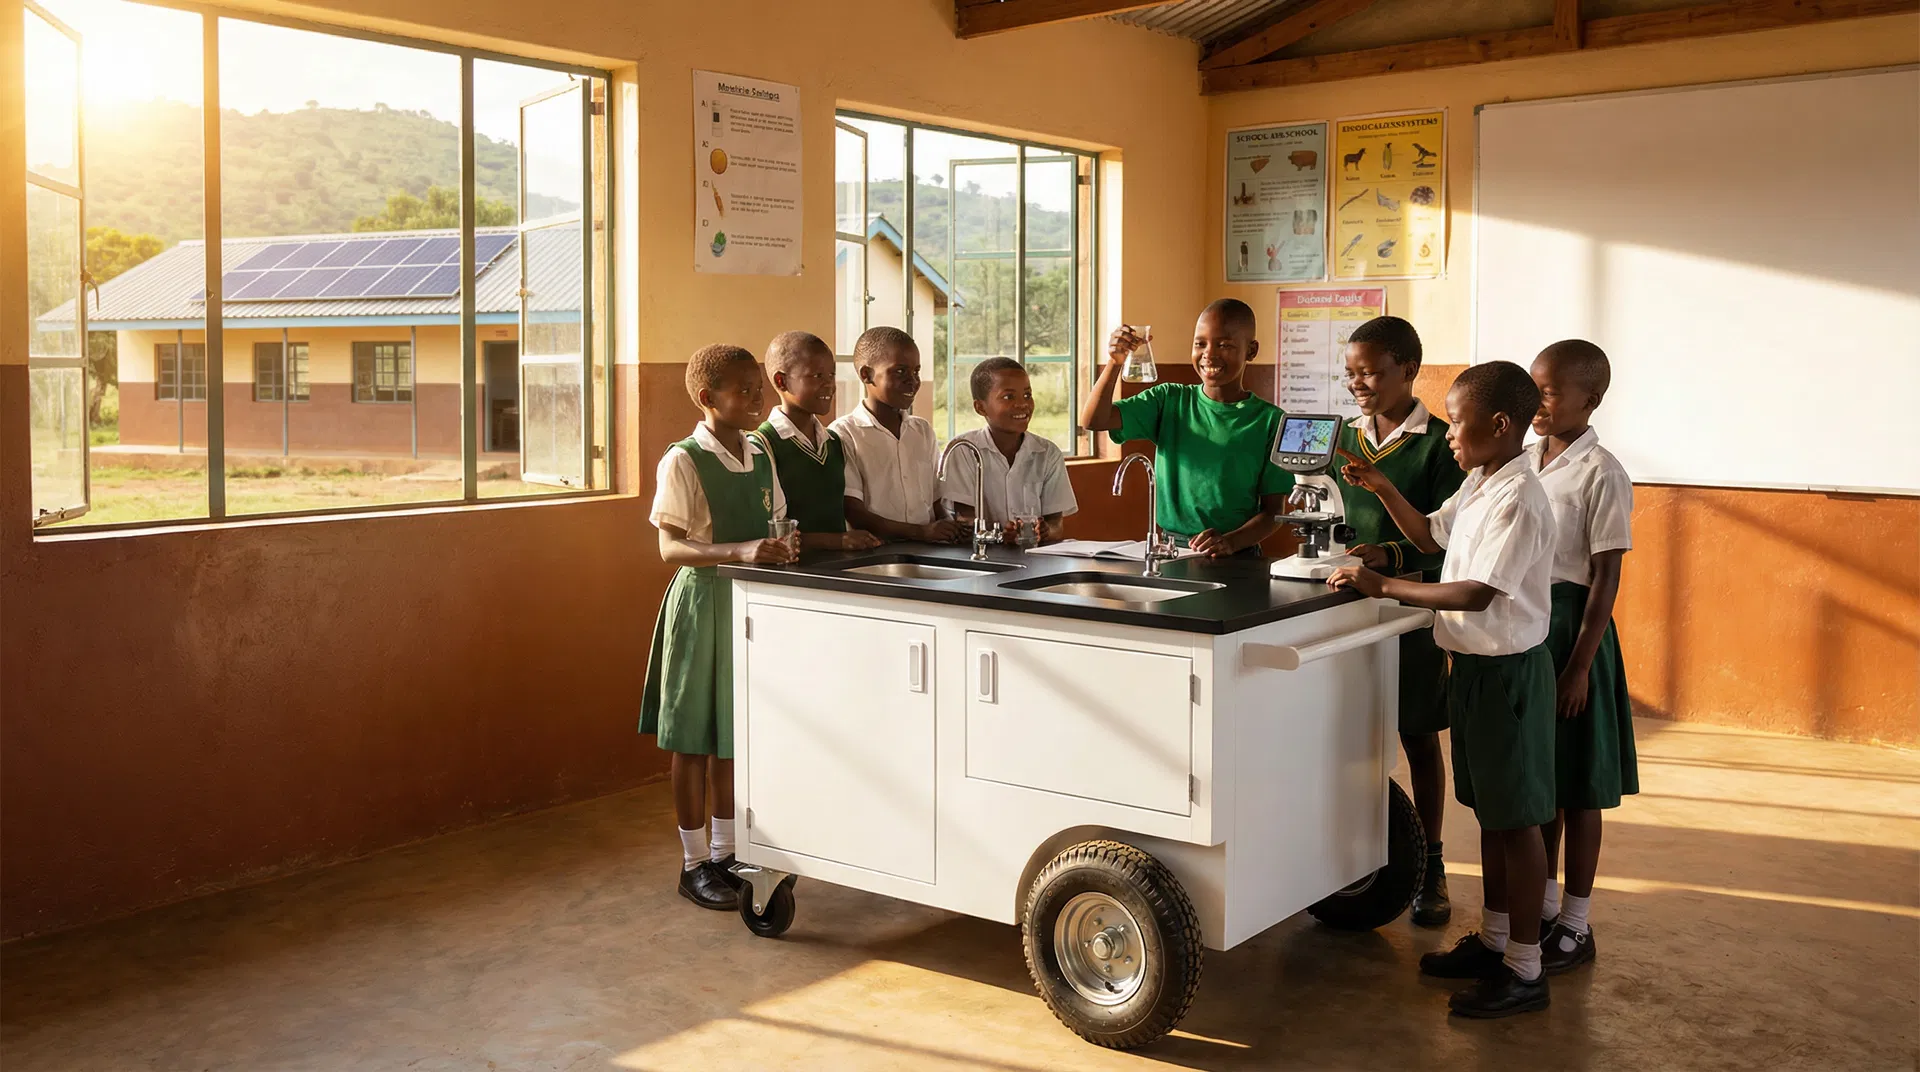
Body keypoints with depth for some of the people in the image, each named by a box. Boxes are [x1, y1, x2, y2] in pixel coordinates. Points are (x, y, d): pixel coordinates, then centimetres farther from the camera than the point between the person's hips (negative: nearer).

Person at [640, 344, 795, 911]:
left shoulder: (760, 457, 7)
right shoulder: (682, 461, -12)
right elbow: (671, 547, -19)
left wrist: (779, 548, -1)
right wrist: (741, 551, -32)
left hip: (752, 607, 6)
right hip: (703, 604, -6)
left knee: (735, 734, 14)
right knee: (694, 739, 3)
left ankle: (726, 853, 26)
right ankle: (694, 863, 15)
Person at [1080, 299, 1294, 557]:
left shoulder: (1269, 420, 2)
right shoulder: (1169, 401, 8)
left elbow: (1273, 510, 0)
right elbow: (1093, 420, -1)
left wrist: (1231, 541, -18)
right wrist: (1115, 363, -15)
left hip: (1237, 560, -1)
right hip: (1169, 552, 1)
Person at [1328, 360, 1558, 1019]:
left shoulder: (1518, 499, -22)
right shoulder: (1478, 484, 8)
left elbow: (1477, 593, -29)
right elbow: (1431, 536, 23)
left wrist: (1384, 586, -27)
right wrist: (1381, 488, 10)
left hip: (1508, 670, -10)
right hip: (1476, 664, 10)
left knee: (1517, 819, 0)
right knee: (1489, 811, 18)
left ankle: (1524, 972, 10)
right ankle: (1493, 940, 32)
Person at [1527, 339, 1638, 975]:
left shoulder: (1600, 474, -13)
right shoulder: (1526, 461, 6)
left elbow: (1605, 577, -14)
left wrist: (1579, 666, -15)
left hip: (1570, 627, -6)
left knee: (1576, 785, 4)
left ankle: (1575, 927, 15)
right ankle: (1541, 906, 29)